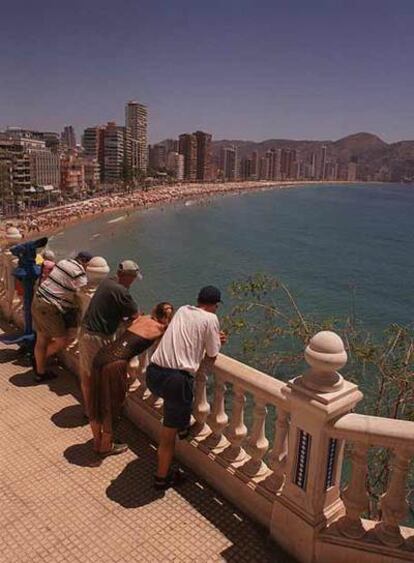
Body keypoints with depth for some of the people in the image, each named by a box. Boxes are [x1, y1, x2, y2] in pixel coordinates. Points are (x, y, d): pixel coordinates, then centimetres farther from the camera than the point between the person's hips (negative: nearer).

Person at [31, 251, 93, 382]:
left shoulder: (63, 262, 12)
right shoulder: (79, 273, -15)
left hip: (37, 302, 10)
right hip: (49, 308, -9)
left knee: (42, 339, 18)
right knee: (64, 340, 4)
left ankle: (40, 372, 29)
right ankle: (40, 359, 22)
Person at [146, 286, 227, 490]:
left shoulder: (183, 310, 15)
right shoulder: (211, 318, -1)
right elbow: (212, 356, 5)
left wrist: (213, 338, 29)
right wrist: (217, 341, 23)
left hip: (153, 372, 6)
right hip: (176, 379, -6)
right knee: (169, 431, 11)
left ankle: (183, 426, 53)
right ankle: (162, 477, 27)